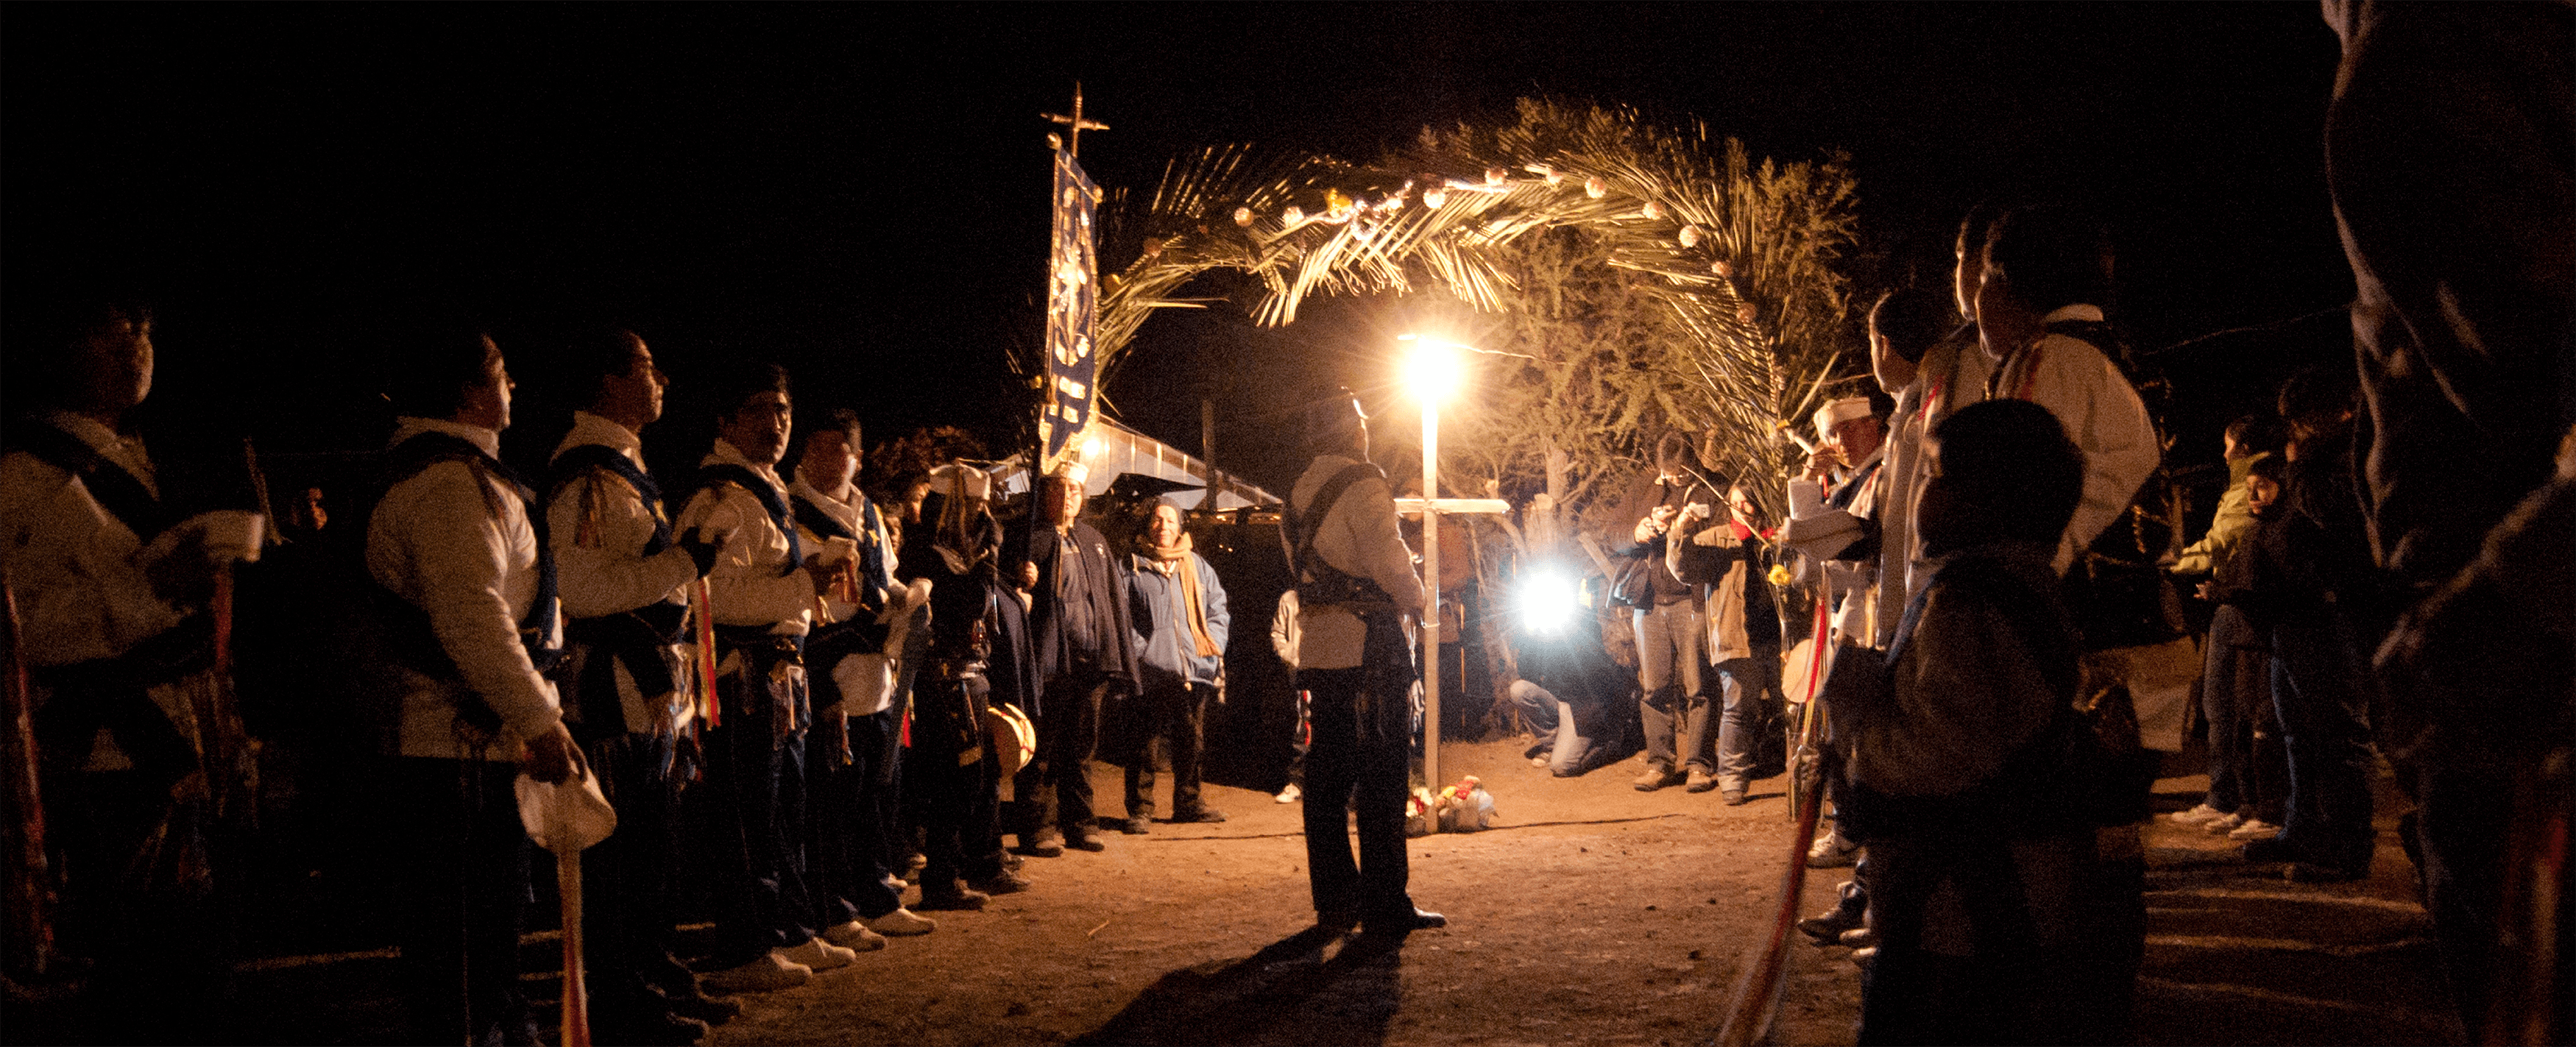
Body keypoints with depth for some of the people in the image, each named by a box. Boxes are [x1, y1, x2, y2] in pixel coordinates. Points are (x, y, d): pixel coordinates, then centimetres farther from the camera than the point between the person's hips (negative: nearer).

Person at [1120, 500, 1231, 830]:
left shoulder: (1197, 566, 16)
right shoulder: (1132, 567, 4)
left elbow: (1217, 608, 19)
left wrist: (1213, 645, 5)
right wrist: (1138, 651, -11)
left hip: (1193, 668, 4)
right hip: (1150, 671, -4)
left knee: (1191, 739, 10)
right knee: (1144, 741, -4)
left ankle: (1188, 802, 22)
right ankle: (1140, 808, 4)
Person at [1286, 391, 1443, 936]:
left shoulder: (1299, 492, 13)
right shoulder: (1362, 485, -11)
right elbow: (1388, 559, -17)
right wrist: (1414, 592, 3)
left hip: (1317, 647, 8)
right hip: (1367, 643, -8)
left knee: (1329, 772, 11)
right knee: (1381, 774, -4)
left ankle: (1334, 899, 16)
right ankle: (1386, 906, -3)